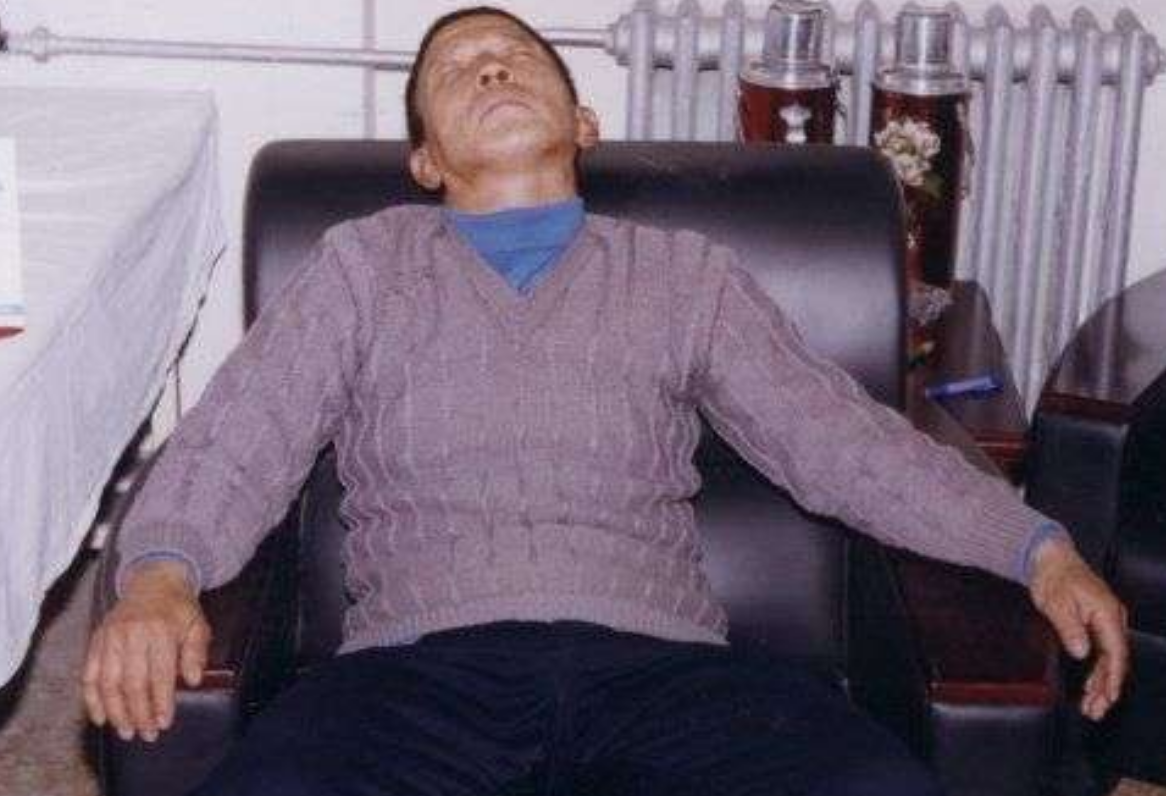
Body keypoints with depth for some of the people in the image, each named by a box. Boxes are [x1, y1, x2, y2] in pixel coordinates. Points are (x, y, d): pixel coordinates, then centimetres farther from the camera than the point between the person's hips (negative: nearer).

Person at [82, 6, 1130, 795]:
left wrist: (1039, 547, 4)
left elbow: (838, 439, 18)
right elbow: (238, 441, 9)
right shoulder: (362, 264, 21)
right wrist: (160, 575, -13)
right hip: (425, 664, -1)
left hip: (654, 659, 1)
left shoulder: (686, 274, 23)